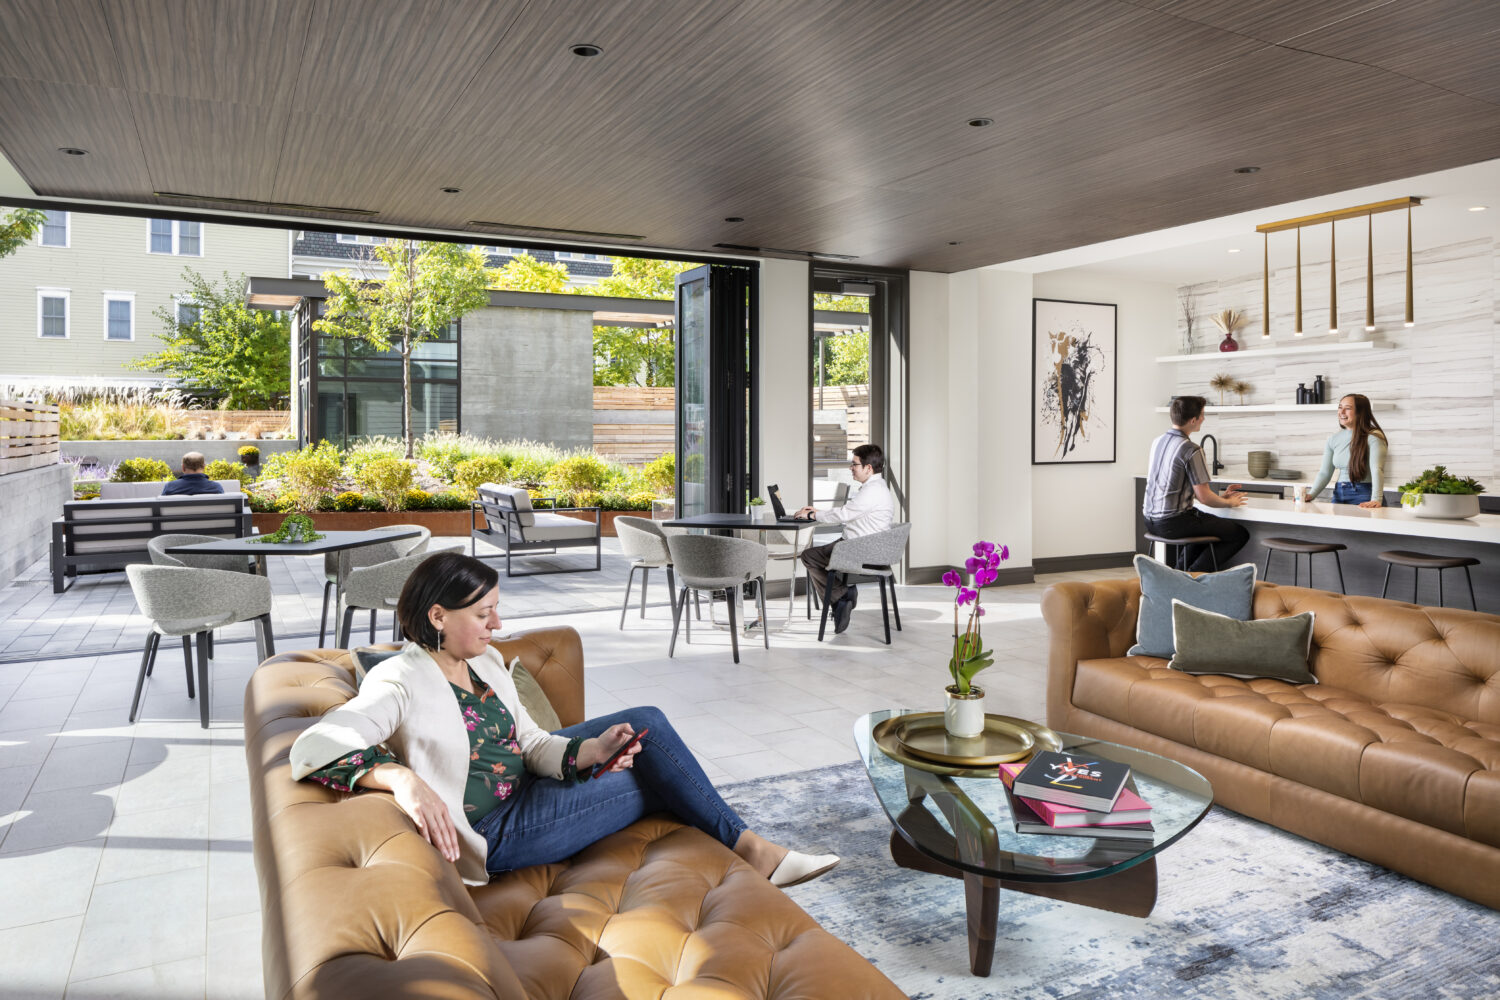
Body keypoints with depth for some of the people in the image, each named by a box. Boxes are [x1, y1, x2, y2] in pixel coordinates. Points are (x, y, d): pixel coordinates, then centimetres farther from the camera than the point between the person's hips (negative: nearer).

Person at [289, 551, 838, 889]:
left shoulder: (485, 662, 4)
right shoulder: (399, 683, -20)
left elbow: (530, 743, 2)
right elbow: (312, 748, -33)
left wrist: (589, 751, -18)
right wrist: (401, 777, -48)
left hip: (524, 781, 8)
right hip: (496, 831, -8)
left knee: (646, 723, -3)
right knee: (654, 771, -10)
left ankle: (746, 845, 5)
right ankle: (752, 851, 8)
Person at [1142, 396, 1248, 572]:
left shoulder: (1157, 442, 8)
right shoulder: (1191, 450, -17)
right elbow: (1204, 498, -16)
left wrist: (1220, 496, 20)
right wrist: (1229, 503, 5)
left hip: (1151, 521, 9)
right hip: (1173, 523, -9)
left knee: (1207, 522, 34)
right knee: (1240, 534, 1)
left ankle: (1181, 570, 25)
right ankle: (1194, 575, 1)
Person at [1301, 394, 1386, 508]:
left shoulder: (1373, 437, -9)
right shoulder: (1333, 438, 9)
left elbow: (1376, 471, -21)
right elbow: (1324, 473, 9)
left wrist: (1376, 500, -34)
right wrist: (1311, 495, -6)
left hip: (1364, 497, -5)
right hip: (1339, 495, 5)